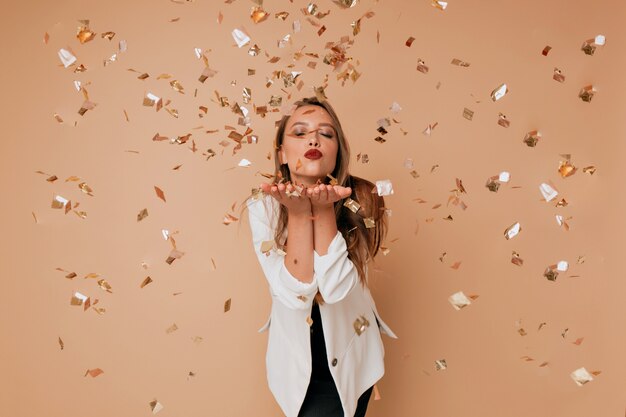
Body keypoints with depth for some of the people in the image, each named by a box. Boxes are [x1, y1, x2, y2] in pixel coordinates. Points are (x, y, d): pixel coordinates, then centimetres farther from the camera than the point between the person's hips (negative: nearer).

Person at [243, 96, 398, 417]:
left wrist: (324, 210, -32)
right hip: (295, 353, 1)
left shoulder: (359, 199, -18)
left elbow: (335, 287, -27)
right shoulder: (263, 205, -17)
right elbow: (295, 292, -25)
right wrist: (299, 213, -31)